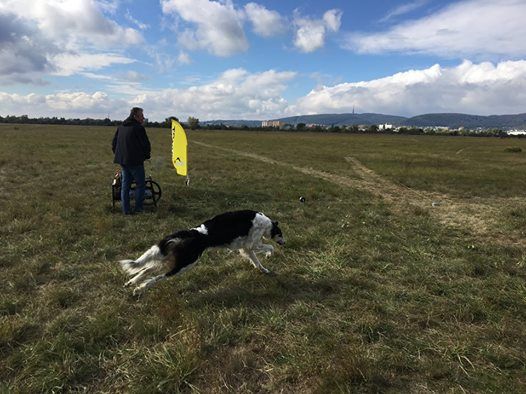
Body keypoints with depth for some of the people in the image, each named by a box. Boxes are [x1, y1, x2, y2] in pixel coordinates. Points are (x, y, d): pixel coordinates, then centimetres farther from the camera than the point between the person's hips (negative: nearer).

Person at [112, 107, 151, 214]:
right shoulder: (138, 128, -12)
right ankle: (138, 208, 7)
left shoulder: (121, 127, 14)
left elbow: (114, 144, 19)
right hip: (135, 161, -8)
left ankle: (126, 209, 13)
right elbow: (146, 145, -11)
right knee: (140, 184, 5)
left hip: (122, 160, 8)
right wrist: (146, 155, 7)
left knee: (125, 185, 11)